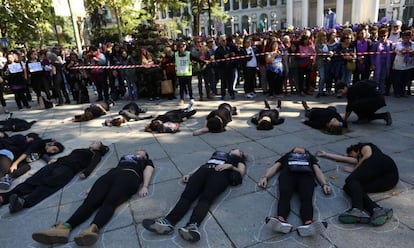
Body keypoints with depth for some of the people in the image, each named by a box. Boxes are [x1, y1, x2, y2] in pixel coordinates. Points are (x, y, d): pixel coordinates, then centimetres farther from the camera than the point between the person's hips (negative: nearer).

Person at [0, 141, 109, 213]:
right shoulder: (80, 150, 38)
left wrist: (85, 172, -20)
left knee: (48, 184, -31)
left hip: (69, 168, -6)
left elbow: (93, 164, 0)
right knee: (34, 180, -17)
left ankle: (23, 201, -53)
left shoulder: (96, 154, 18)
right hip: (58, 163, 6)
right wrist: (55, 160, 17)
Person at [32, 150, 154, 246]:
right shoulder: (125, 156, 41)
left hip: (129, 176, -4)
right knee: (90, 201, -23)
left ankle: (93, 229, -60)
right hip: (111, 174, 4)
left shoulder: (147, 161, 32)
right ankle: (65, 227, -45)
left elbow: (148, 171, 12)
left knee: (110, 202, -34)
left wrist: (144, 186, -10)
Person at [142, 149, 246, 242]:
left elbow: (241, 173, 14)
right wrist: (189, 174, 17)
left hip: (220, 174, -3)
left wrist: (230, 166, -3)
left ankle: (193, 226, -58)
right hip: (203, 171, 3)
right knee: (187, 195, -25)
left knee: (206, 198, -33)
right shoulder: (218, 153, 40)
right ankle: (168, 222, -46)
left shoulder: (238, 160, 32)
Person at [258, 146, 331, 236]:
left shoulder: (310, 156, 41)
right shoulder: (287, 156, 40)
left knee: (306, 197, -33)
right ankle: (281, 221, -58)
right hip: (288, 174, 0)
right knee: (284, 195, -33)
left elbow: (318, 171, 24)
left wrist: (324, 184, 2)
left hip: (306, 175, 0)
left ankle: (308, 224, -58)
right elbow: (274, 167, 26)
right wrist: (265, 177, 5)